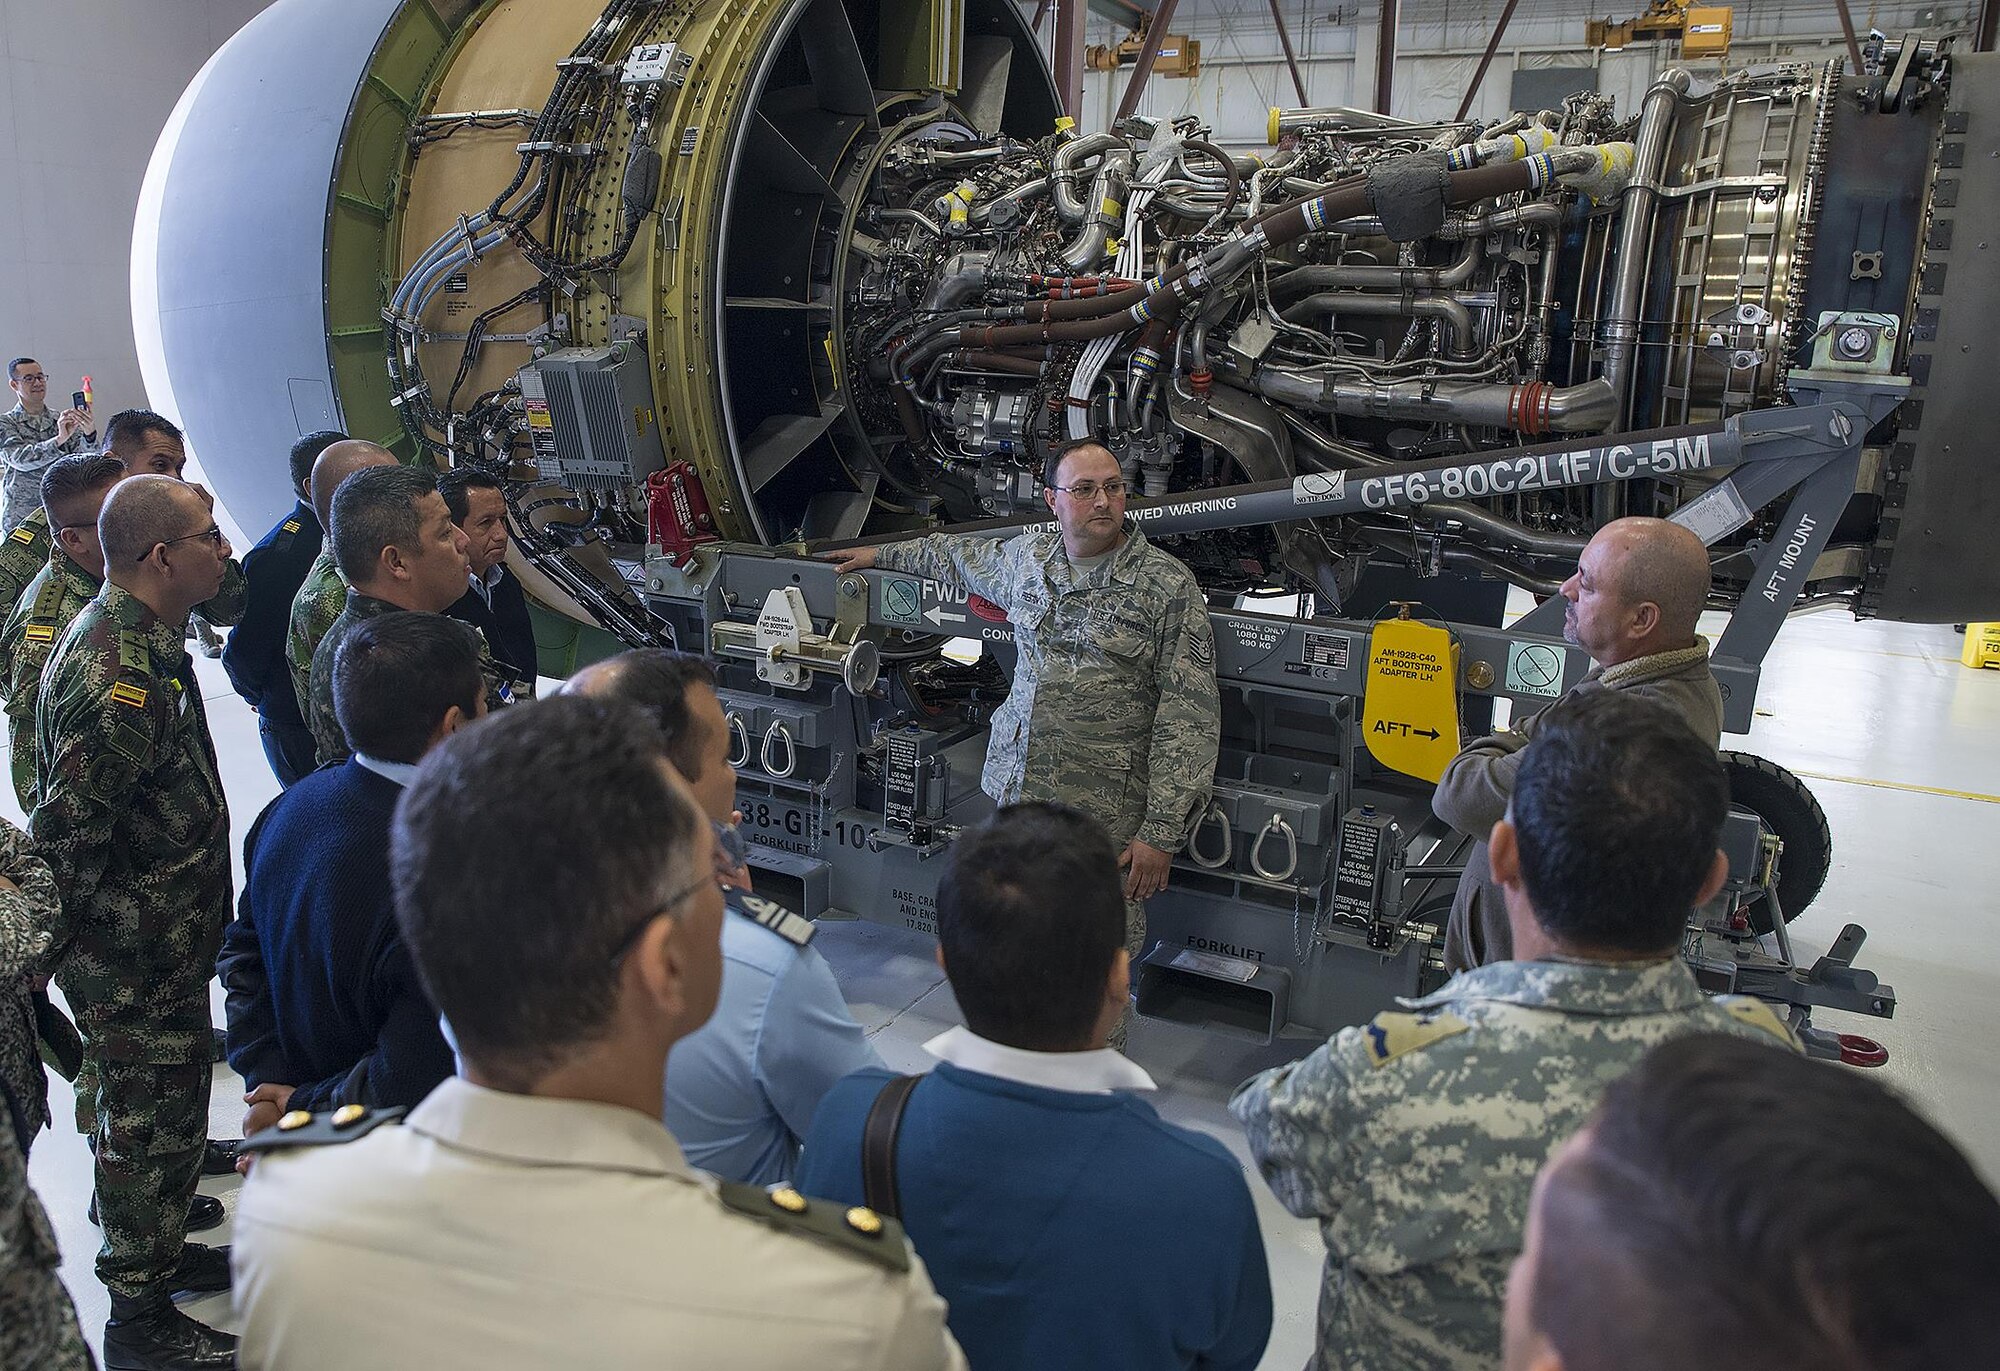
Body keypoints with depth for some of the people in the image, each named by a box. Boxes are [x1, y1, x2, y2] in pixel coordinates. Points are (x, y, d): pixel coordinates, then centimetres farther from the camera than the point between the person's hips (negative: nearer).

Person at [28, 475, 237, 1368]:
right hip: (131, 959, -10)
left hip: (169, 944, 10)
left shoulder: (137, 637, 5)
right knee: (145, 1124, 6)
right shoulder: (121, 676, -29)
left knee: (168, 1108, 24)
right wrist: (73, 939, -15)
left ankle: (161, 1254, 43)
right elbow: (64, 832, -28)